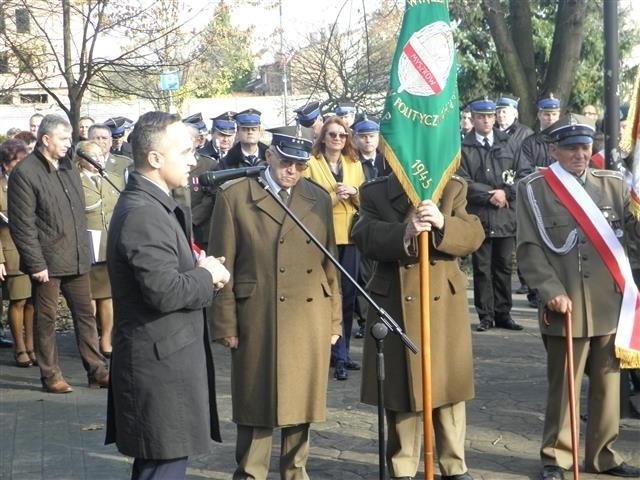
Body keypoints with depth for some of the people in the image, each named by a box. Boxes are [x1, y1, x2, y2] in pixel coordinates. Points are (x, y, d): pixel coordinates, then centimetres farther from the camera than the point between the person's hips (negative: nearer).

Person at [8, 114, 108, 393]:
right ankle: (50, 375, 16)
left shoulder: (68, 168, 11)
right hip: (47, 262, -7)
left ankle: (97, 370, 17)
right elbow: (22, 225, -15)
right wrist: (36, 263, -17)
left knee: (85, 315, 10)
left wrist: (84, 249, 14)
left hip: (77, 259, 7)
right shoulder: (25, 173, -12)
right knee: (46, 319, 5)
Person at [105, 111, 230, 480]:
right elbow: (165, 292, -28)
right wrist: (208, 275, -11)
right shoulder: (143, 214, -21)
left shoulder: (155, 205, 12)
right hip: (161, 366, -11)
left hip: (166, 360, 11)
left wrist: (202, 270, 1)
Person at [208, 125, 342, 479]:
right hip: (256, 320, -3)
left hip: (310, 320, 3)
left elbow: (330, 263, 11)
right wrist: (224, 324, -7)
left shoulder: (319, 199, 10)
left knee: (301, 399, 10)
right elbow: (221, 265, -3)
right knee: (256, 402, 5)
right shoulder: (234, 196, -1)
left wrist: (334, 320, 9)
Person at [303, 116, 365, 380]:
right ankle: (339, 355, 0)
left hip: (350, 236, 5)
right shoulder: (311, 163, -1)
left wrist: (353, 193, -6)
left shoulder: (354, 164, 15)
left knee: (348, 295, 6)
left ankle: (341, 352, 17)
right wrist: (333, 196, -17)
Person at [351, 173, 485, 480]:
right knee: (399, 390, 6)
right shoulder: (374, 193, 2)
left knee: (448, 388, 9)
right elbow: (365, 238, -13)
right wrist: (403, 233, -31)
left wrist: (443, 222, -26)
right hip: (394, 308, -1)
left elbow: (474, 235, -6)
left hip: (445, 305, 1)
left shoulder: (453, 188, 6)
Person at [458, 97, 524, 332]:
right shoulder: (464, 148, 1)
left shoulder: (506, 144, 10)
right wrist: (489, 195, -12)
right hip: (479, 216, -2)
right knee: (482, 269, 3)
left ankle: (503, 314, 14)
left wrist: (505, 193, -10)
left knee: (504, 268, 7)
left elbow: (519, 175, 6)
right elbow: (464, 183, -5)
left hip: (506, 216, 2)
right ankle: (485, 316, 10)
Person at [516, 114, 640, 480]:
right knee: (564, 385, 4)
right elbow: (529, 248, -4)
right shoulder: (533, 190, 0)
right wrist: (552, 292, -13)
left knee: (608, 385, 12)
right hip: (566, 307, -3)